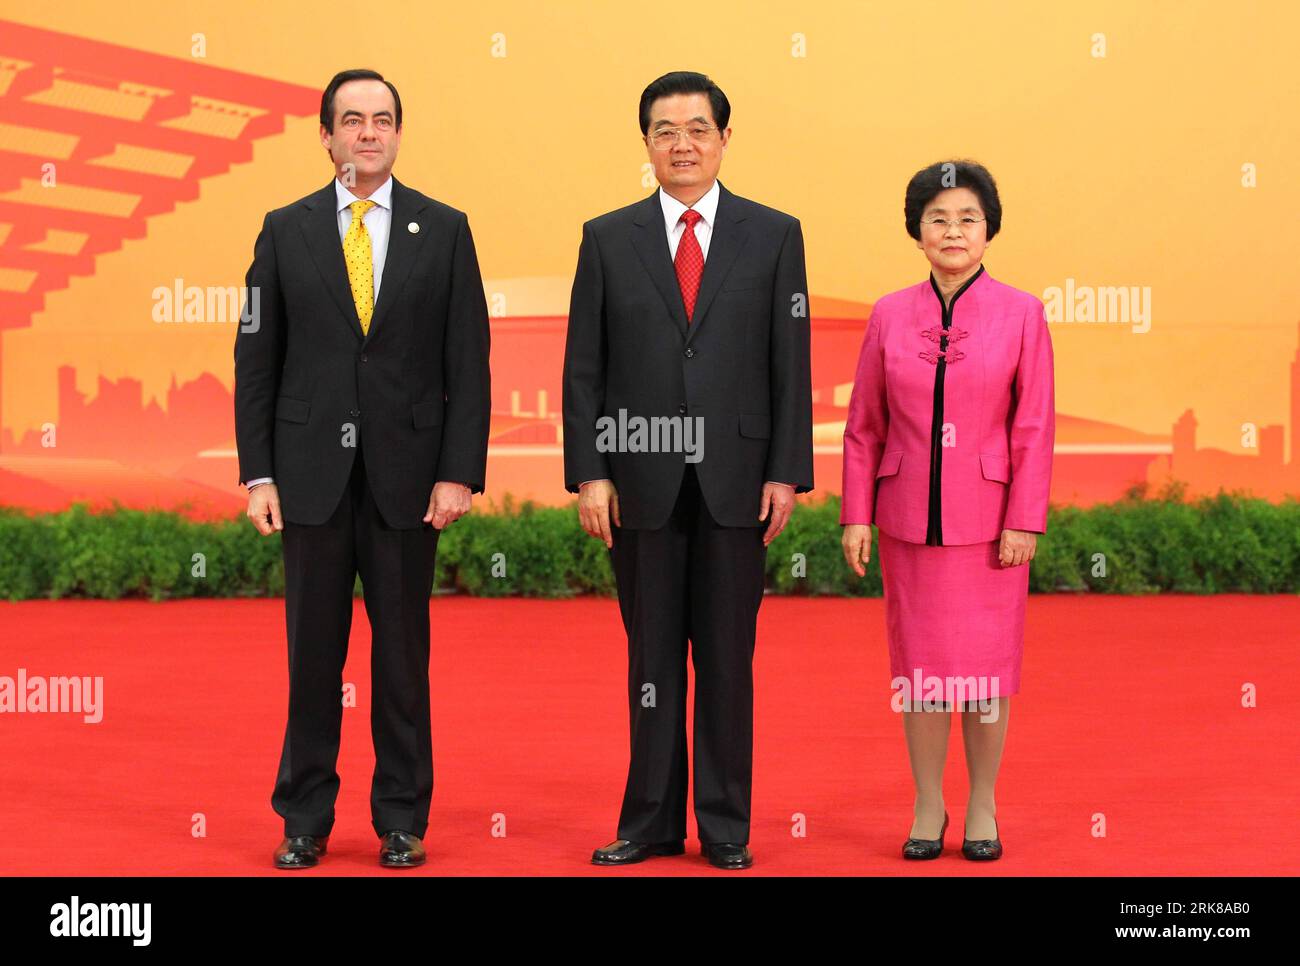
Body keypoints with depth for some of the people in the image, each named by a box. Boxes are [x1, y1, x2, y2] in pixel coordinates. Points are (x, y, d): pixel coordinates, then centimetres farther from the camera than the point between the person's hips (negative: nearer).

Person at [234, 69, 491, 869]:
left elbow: (468, 361, 0)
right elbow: (257, 359, 4)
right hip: (312, 472, 1)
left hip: (406, 473, 0)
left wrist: (460, 472, -7)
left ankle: (402, 821, 17)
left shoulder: (444, 230, 3)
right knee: (313, 651, 6)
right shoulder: (285, 230, 5)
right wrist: (257, 473, -2)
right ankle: (306, 821, 17)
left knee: (404, 651, 7)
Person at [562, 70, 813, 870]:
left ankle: (725, 827, 16)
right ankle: (651, 822, 17)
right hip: (643, 481, 1)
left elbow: (792, 365, 2)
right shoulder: (608, 239, 5)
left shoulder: (774, 235, 4)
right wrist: (589, 473, -4)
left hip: (736, 480, 0)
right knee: (652, 658, 8)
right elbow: (583, 369, 3)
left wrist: (787, 473, -5)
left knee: (729, 658, 6)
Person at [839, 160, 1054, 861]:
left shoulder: (1021, 314, -2)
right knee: (919, 660, 7)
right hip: (909, 519, 2)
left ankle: (982, 809, 19)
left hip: (988, 521, -2)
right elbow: (863, 426, 6)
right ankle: (928, 807, 19)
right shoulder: (889, 315, 3)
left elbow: (1035, 428, -3)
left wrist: (1024, 521, -8)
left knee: (987, 659, 4)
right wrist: (856, 516, 1)